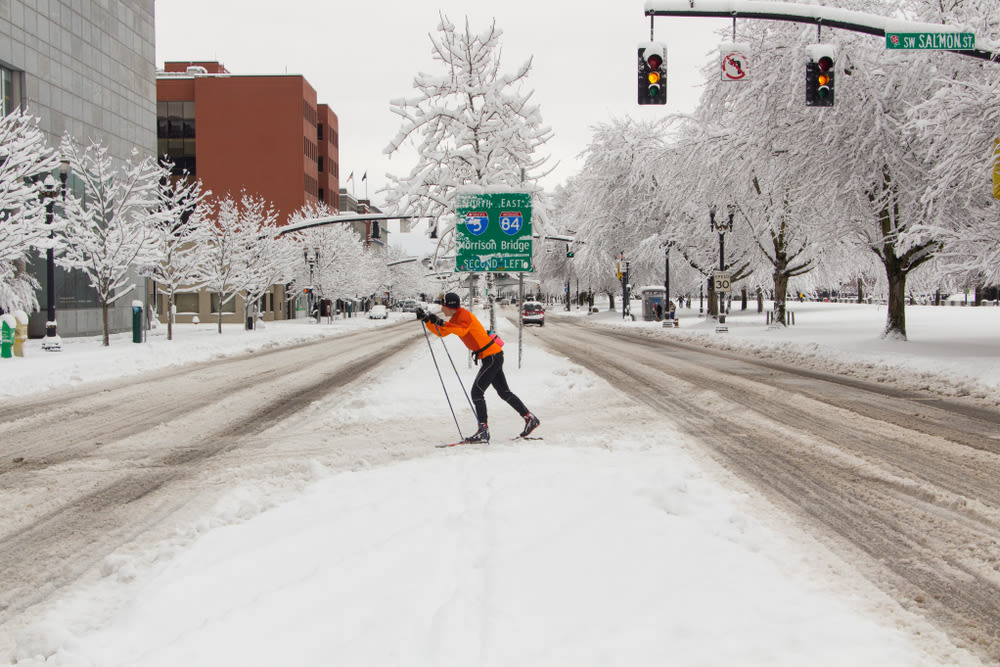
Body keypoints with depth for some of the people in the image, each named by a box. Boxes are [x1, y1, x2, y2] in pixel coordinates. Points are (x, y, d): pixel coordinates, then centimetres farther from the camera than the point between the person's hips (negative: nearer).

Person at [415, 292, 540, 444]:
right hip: (492, 357, 10)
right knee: (504, 393, 15)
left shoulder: (464, 315, -16)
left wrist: (442, 323, -44)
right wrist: (426, 319, 7)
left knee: (476, 391, -13)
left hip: (492, 356, -10)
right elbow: (440, 332, 17)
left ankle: (483, 431, -13)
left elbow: (462, 330, -37)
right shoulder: (456, 318, 13)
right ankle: (530, 418, 21)